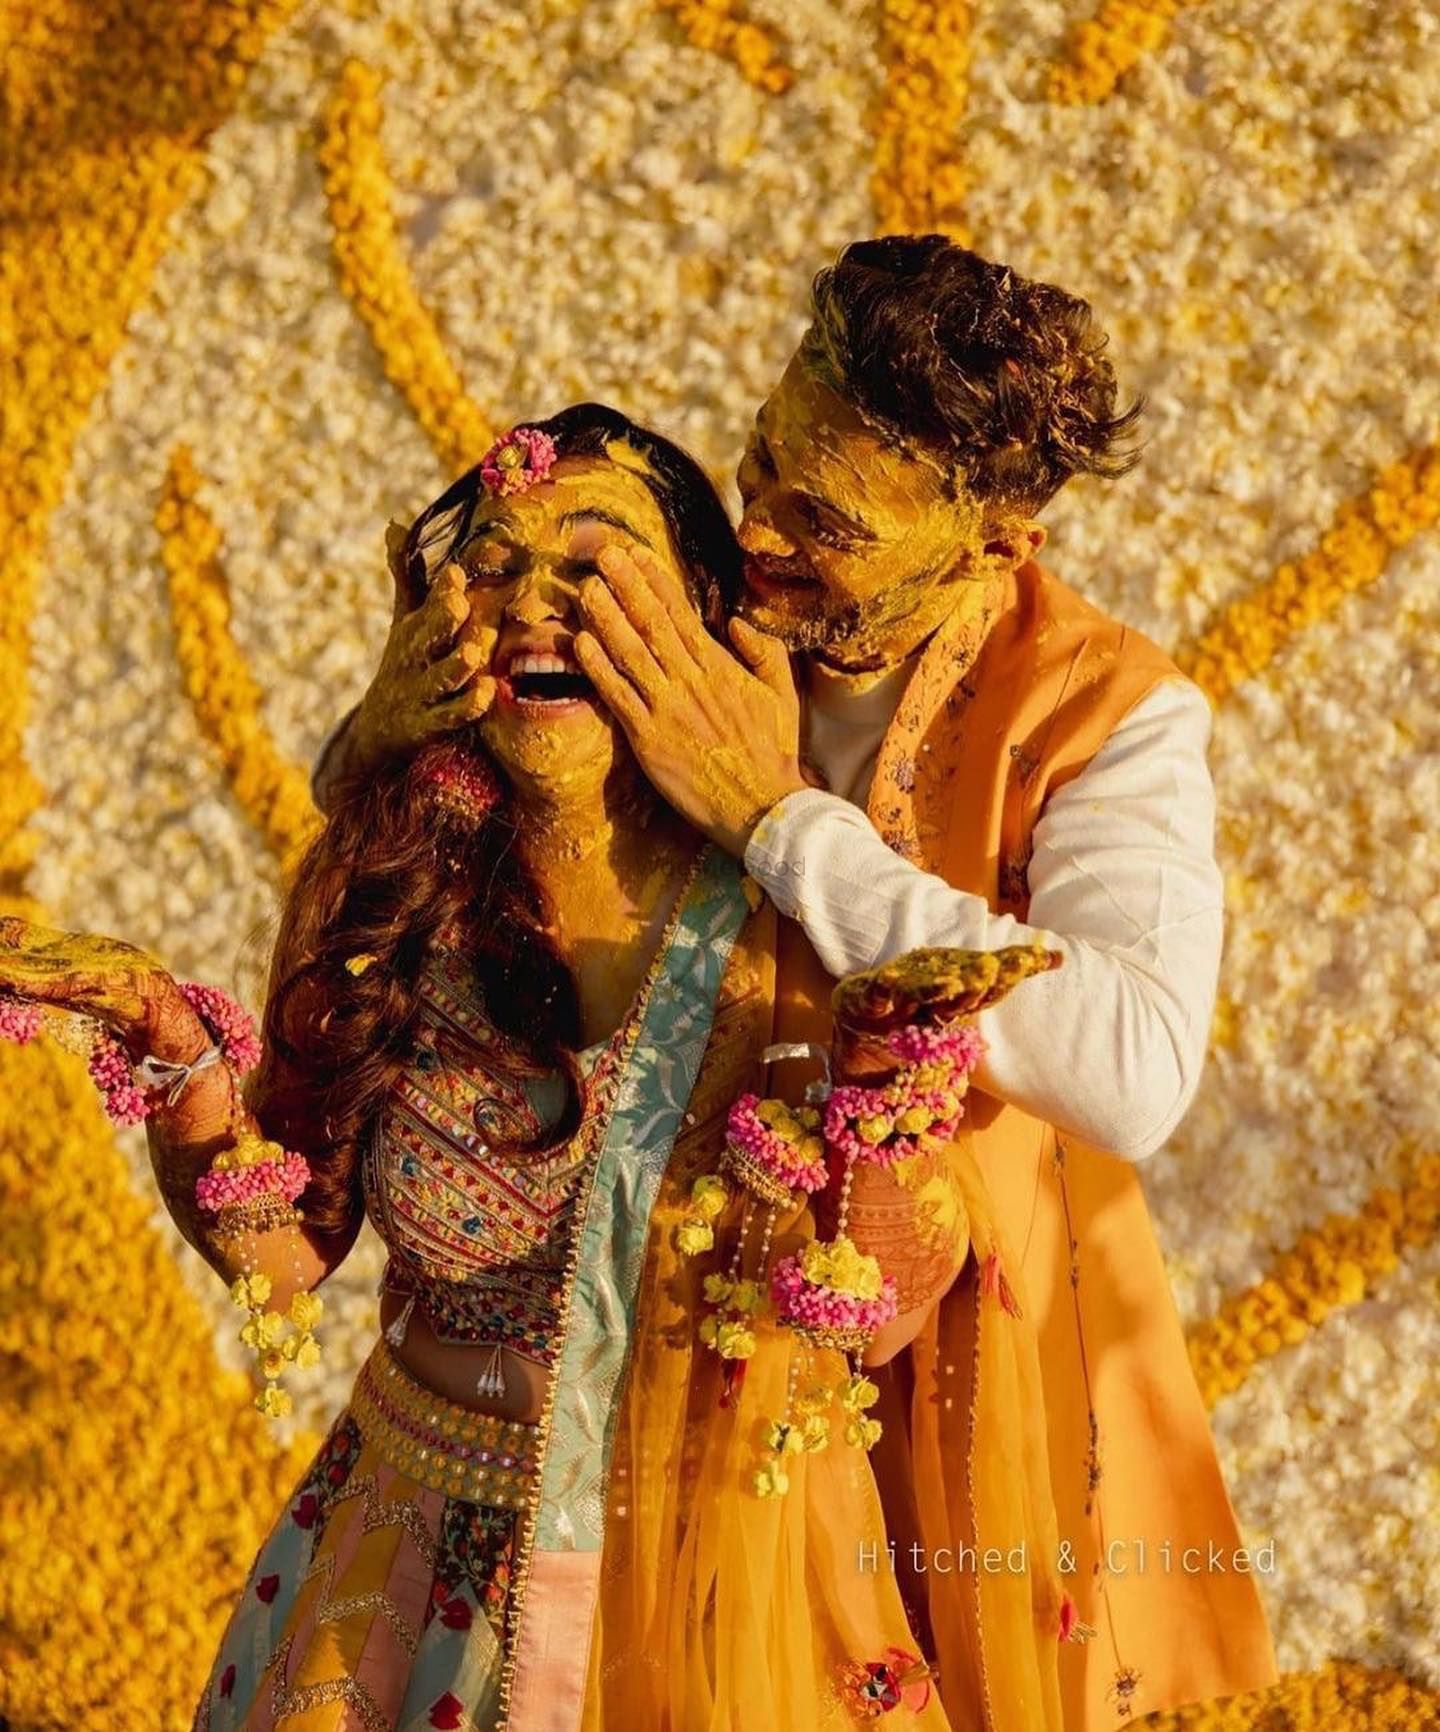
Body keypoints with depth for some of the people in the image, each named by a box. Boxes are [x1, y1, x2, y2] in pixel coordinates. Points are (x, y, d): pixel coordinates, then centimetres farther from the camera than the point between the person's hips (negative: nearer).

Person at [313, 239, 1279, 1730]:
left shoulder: (1109, 714, -20)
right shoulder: (701, 626, -10)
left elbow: (1137, 1071, -37)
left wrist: (780, 818, -37)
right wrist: (388, 726, -25)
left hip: (969, 1358, -3)